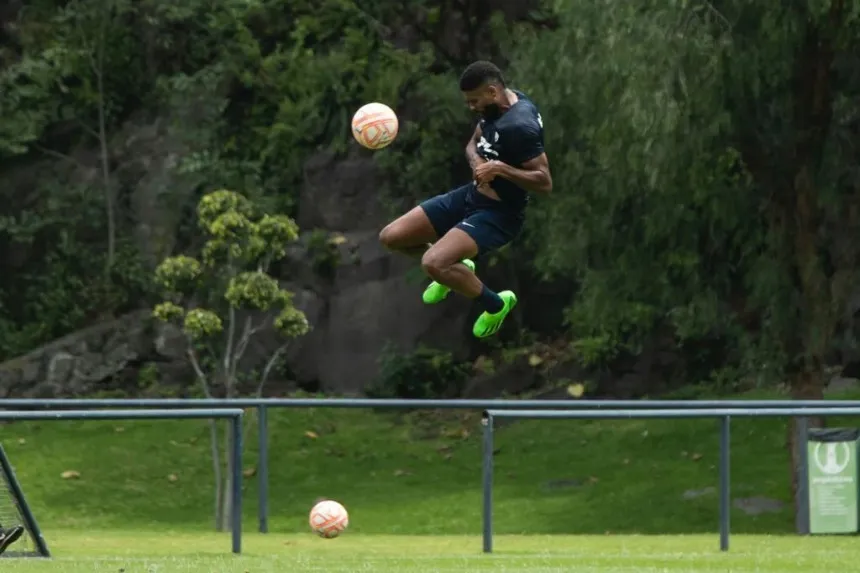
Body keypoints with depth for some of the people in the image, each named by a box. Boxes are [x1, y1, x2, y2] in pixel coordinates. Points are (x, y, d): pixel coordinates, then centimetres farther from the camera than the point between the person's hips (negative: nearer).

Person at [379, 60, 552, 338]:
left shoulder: (520, 126, -30)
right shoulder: (497, 103, -3)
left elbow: (544, 183, -28)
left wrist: (500, 169, -36)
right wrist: (476, 161, -10)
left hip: (498, 214, -9)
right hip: (471, 195, 9)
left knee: (433, 263, -30)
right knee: (391, 237, 7)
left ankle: (495, 304, -2)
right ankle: (457, 268, 34)